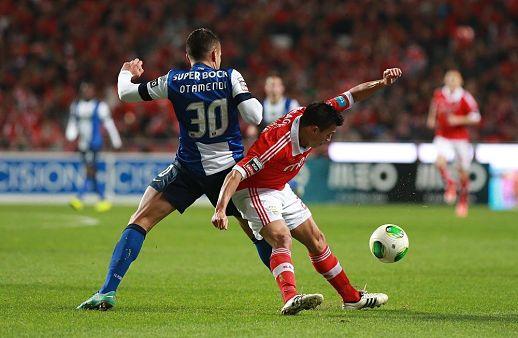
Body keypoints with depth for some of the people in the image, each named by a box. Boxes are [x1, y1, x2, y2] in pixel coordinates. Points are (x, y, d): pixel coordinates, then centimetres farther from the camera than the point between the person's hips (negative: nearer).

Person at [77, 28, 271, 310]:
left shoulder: (173, 81, -3)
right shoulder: (230, 77, -5)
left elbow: (126, 94, 6)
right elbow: (254, 117, -14)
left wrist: (126, 73, 29)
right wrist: (254, 102, 10)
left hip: (189, 168, -1)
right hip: (230, 167, 1)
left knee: (140, 221, 2)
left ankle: (108, 291, -8)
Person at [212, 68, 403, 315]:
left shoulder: (309, 117, -15)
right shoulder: (278, 145, -37)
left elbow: (352, 95, -4)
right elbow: (236, 174, -38)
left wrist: (382, 83, -18)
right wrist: (220, 210, -48)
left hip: (281, 190, 9)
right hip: (254, 192, -9)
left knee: (316, 240, 13)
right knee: (282, 239, -31)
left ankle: (352, 297, 24)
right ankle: (290, 299, -49)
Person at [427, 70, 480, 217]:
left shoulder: (465, 98, -12)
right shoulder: (439, 95, -1)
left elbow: (475, 117, -11)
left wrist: (458, 120, -22)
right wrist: (432, 119, 6)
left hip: (461, 137, -2)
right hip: (443, 137, 2)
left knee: (463, 172, 4)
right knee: (440, 162, -26)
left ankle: (463, 201, 24)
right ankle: (449, 185, 1)